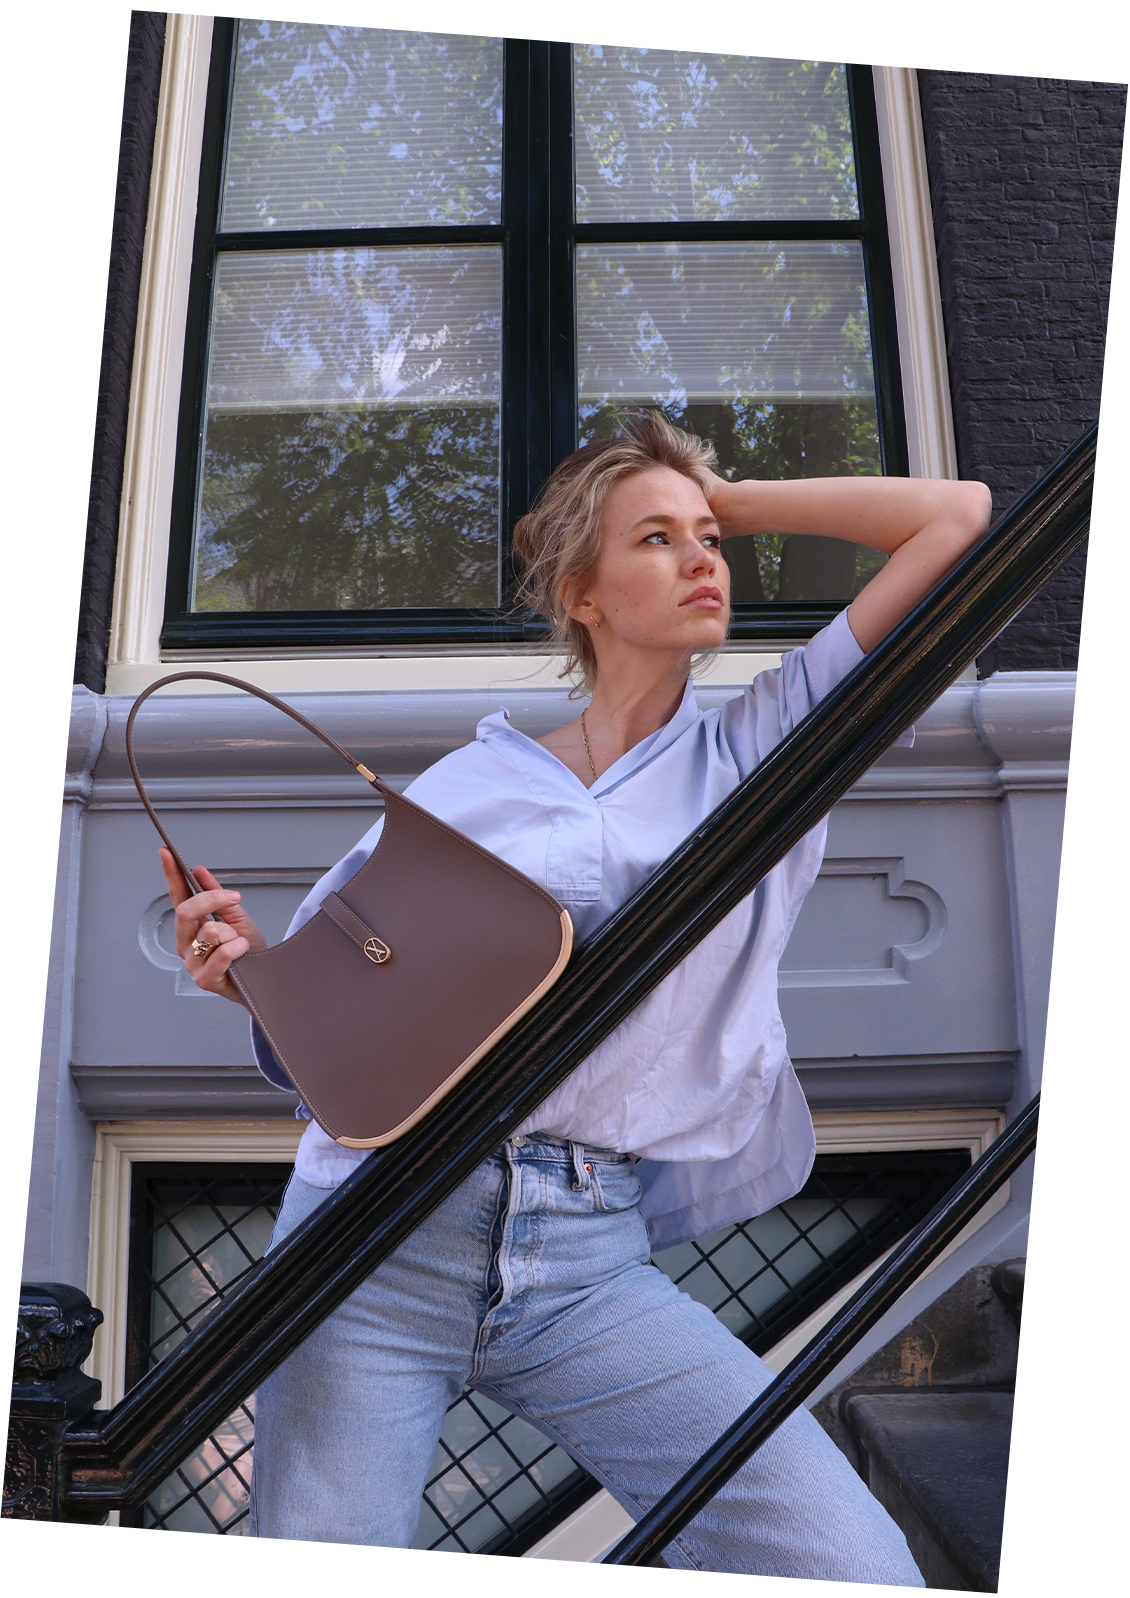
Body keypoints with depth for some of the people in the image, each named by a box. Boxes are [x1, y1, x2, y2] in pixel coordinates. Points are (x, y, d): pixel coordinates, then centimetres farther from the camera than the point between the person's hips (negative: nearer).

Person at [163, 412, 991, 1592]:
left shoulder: (762, 754, 11)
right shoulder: (461, 788, 11)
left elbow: (958, 519, 9)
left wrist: (729, 501, 13)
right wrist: (251, 974, -7)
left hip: (590, 1264, 0)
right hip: (378, 1232, 0)